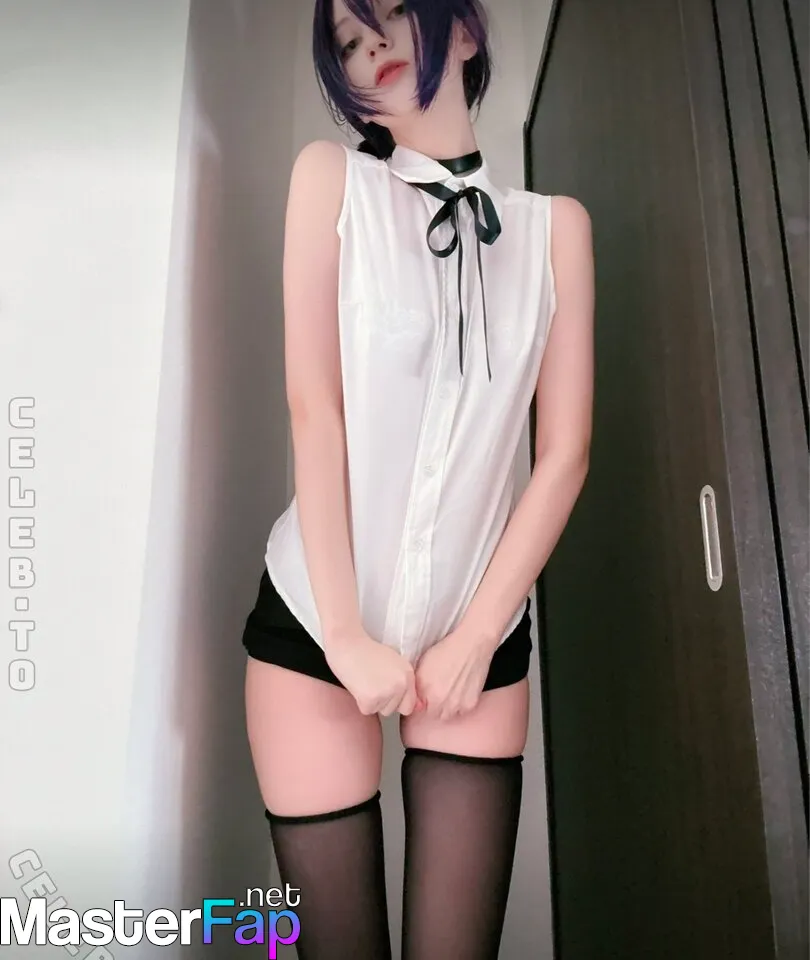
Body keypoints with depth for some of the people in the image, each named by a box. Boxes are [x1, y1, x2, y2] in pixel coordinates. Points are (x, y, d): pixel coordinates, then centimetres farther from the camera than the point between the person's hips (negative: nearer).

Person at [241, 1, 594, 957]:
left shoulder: (555, 225, 6)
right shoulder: (330, 177, 2)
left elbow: (565, 452, 1)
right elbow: (312, 409, -7)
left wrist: (475, 637, -6)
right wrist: (346, 634, -11)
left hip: (479, 632, 2)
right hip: (314, 619, -1)